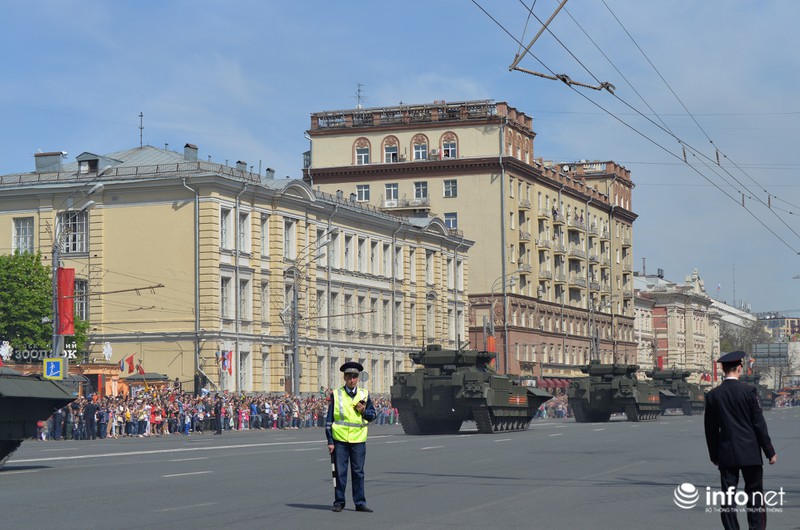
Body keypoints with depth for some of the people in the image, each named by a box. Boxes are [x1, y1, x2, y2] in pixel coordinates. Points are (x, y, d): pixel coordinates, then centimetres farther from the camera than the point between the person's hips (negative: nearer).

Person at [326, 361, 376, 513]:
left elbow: (373, 415, 14)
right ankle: (339, 502, 11)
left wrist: (364, 411, -9)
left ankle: (360, 503, 11)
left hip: (358, 439, 2)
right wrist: (330, 441, -2)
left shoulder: (364, 395, 8)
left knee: (358, 472, 4)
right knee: (340, 472, 2)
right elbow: (329, 419, 3)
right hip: (340, 439, -1)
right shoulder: (336, 395, 2)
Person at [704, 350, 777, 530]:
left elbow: (711, 429, 6)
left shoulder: (712, 395, 0)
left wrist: (714, 455, 16)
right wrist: (770, 452, 2)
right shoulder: (749, 391, -8)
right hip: (750, 454, -2)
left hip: (726, 454, 2)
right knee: (755, 495, 4)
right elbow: (759, 424, -6)